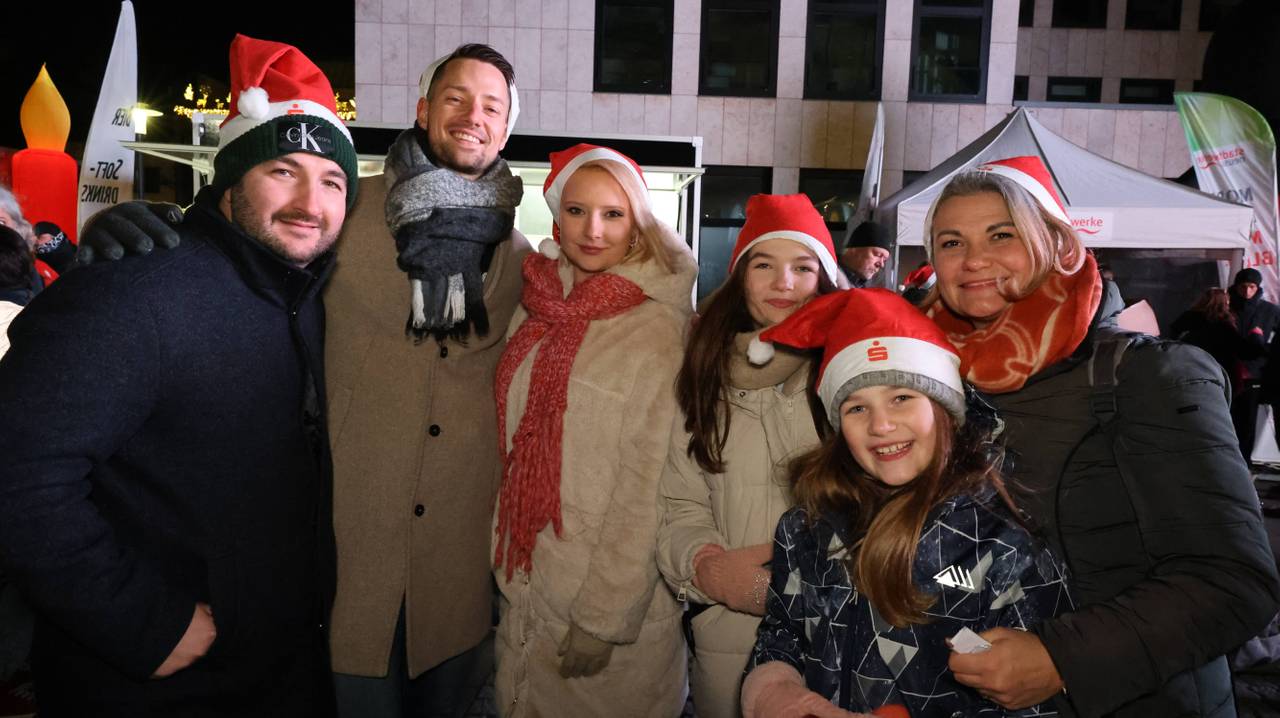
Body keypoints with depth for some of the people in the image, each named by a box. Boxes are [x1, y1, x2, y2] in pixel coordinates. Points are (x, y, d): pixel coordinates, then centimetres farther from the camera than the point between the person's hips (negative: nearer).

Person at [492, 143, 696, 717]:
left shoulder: (659, 330, -17)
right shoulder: (536, 307, 2)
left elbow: (647, 490, -17)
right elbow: (515, 445, 10)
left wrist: (604, 617, -16)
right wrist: (506, 565, 8)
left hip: (613, 605, -5)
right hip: (524, 588, 6)